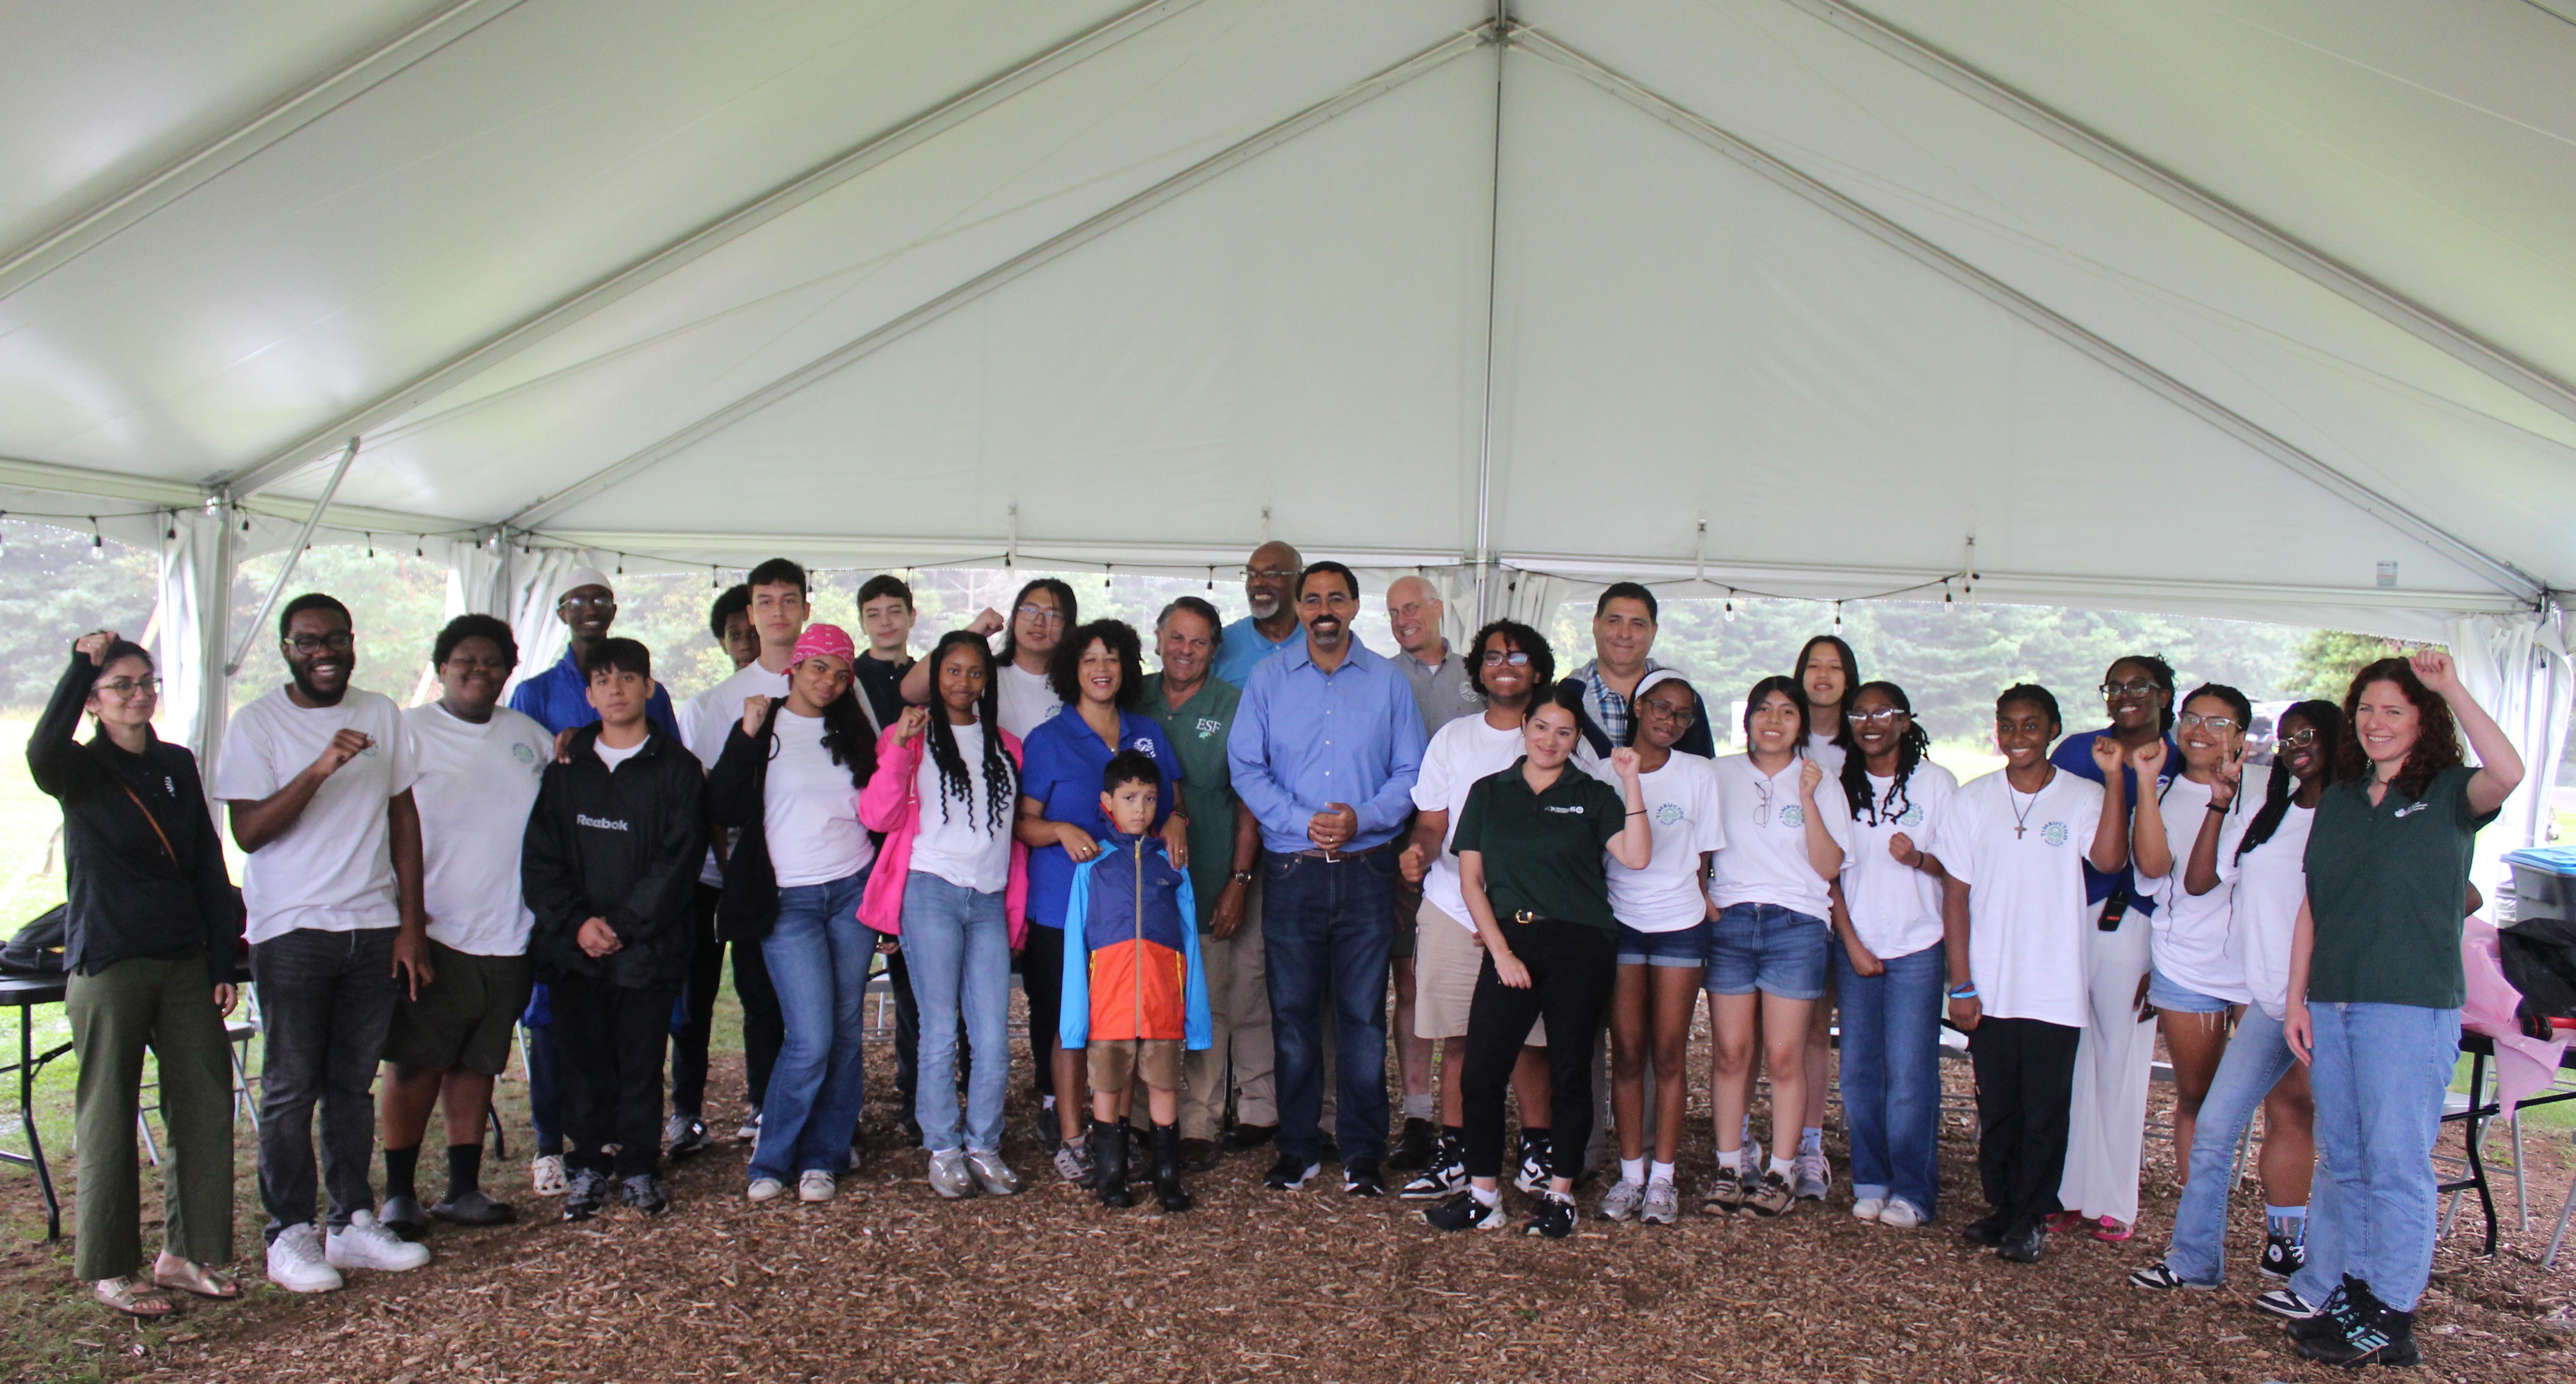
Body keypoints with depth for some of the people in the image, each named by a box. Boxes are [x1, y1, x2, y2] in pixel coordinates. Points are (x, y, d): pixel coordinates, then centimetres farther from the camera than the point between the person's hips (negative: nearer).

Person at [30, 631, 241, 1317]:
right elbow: (43, 753, -31)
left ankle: (188, 1251, 18)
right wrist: (82, 663, -31)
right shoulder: (82, 772, -3)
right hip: (107, 967, -4)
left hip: (185, 963, 5)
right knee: (109, 1116, 3)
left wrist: (223, 963, 8)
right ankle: (109, 1269, 16)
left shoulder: (177, 765, 10)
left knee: (207, 1104, 5)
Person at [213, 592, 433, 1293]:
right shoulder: (257, 722, -3)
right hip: (292, 929, -3)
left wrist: (411, 923, 5)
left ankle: (354, 1223, 18)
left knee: (354, 1083, 10)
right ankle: (289, 1235, 12)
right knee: (292, 1089, 2)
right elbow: (249, 831, -11)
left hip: (374, 927, 3)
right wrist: (320, 769, -25)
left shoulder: (381, 715, 8)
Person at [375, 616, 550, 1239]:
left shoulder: (530, 736, 12)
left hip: (508, 936, 4)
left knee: (477, 1065, 11)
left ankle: (463, 1188, 20)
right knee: (418, 1066, 0)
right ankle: (399, 1194, 12)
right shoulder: (408, 732, -2)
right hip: (435, 933, -4)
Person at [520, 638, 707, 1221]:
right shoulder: (566, 768, 10)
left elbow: (678, 859, -5)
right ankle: (586, 1169, 17)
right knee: (584, 1061, 6)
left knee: (642, 1062, 3)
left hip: (650, 948, -2)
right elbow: (539, 858, 6)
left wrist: (622, 925, -12)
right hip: (574, 948, 2)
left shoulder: (677, 768, 2)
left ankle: (638, 1169, 15)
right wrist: (577, 922, -9)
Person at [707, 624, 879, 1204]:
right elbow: (724, 811, -9)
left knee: (847, 1031, 3)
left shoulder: (851, 730, 12)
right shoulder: (763, 727, 1)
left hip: (855, 891, 4)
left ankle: (824, 1157, 15)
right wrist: (747, 736, -16)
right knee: (811, 1039, -10)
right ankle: (771, 1160, 8)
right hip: (789, 899, -4)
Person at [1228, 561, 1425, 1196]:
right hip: (1291, 871, 0)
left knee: (1364, 1014, 3)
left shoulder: (1389, 683, 7)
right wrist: (1303, 823, -12)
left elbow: (1411, 772, 5)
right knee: (1293, 1012, 6)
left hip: (1367, 869, 0)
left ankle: (1362, 1151, 13)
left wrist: (1362, 818, -12)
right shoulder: (1268, 679, 6)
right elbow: (1246, 767, 0)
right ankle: (1298, 1147, 17)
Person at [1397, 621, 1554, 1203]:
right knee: (1457, 1036, 2)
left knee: (1529, 1037, -1)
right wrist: (1418, 849, -14)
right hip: (1454, 905, 2)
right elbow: (1432, 822, 10)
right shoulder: (1452, 738, 12)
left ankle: (1536, 1151, 14)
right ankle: (1453, 1154, 12)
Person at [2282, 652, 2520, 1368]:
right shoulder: (2337, 802, 14)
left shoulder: (2448, 795, -1)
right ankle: (2344, 1298, 21)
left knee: (2396, 1163, -2)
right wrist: (2297, 999, 9)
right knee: (2341, 1161, 11)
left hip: (2411, 1005, -6)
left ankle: (2391, 1321, 7)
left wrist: (2452, 688, -24)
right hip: (2331, 1005, 6)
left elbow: (2508, 774, -26)